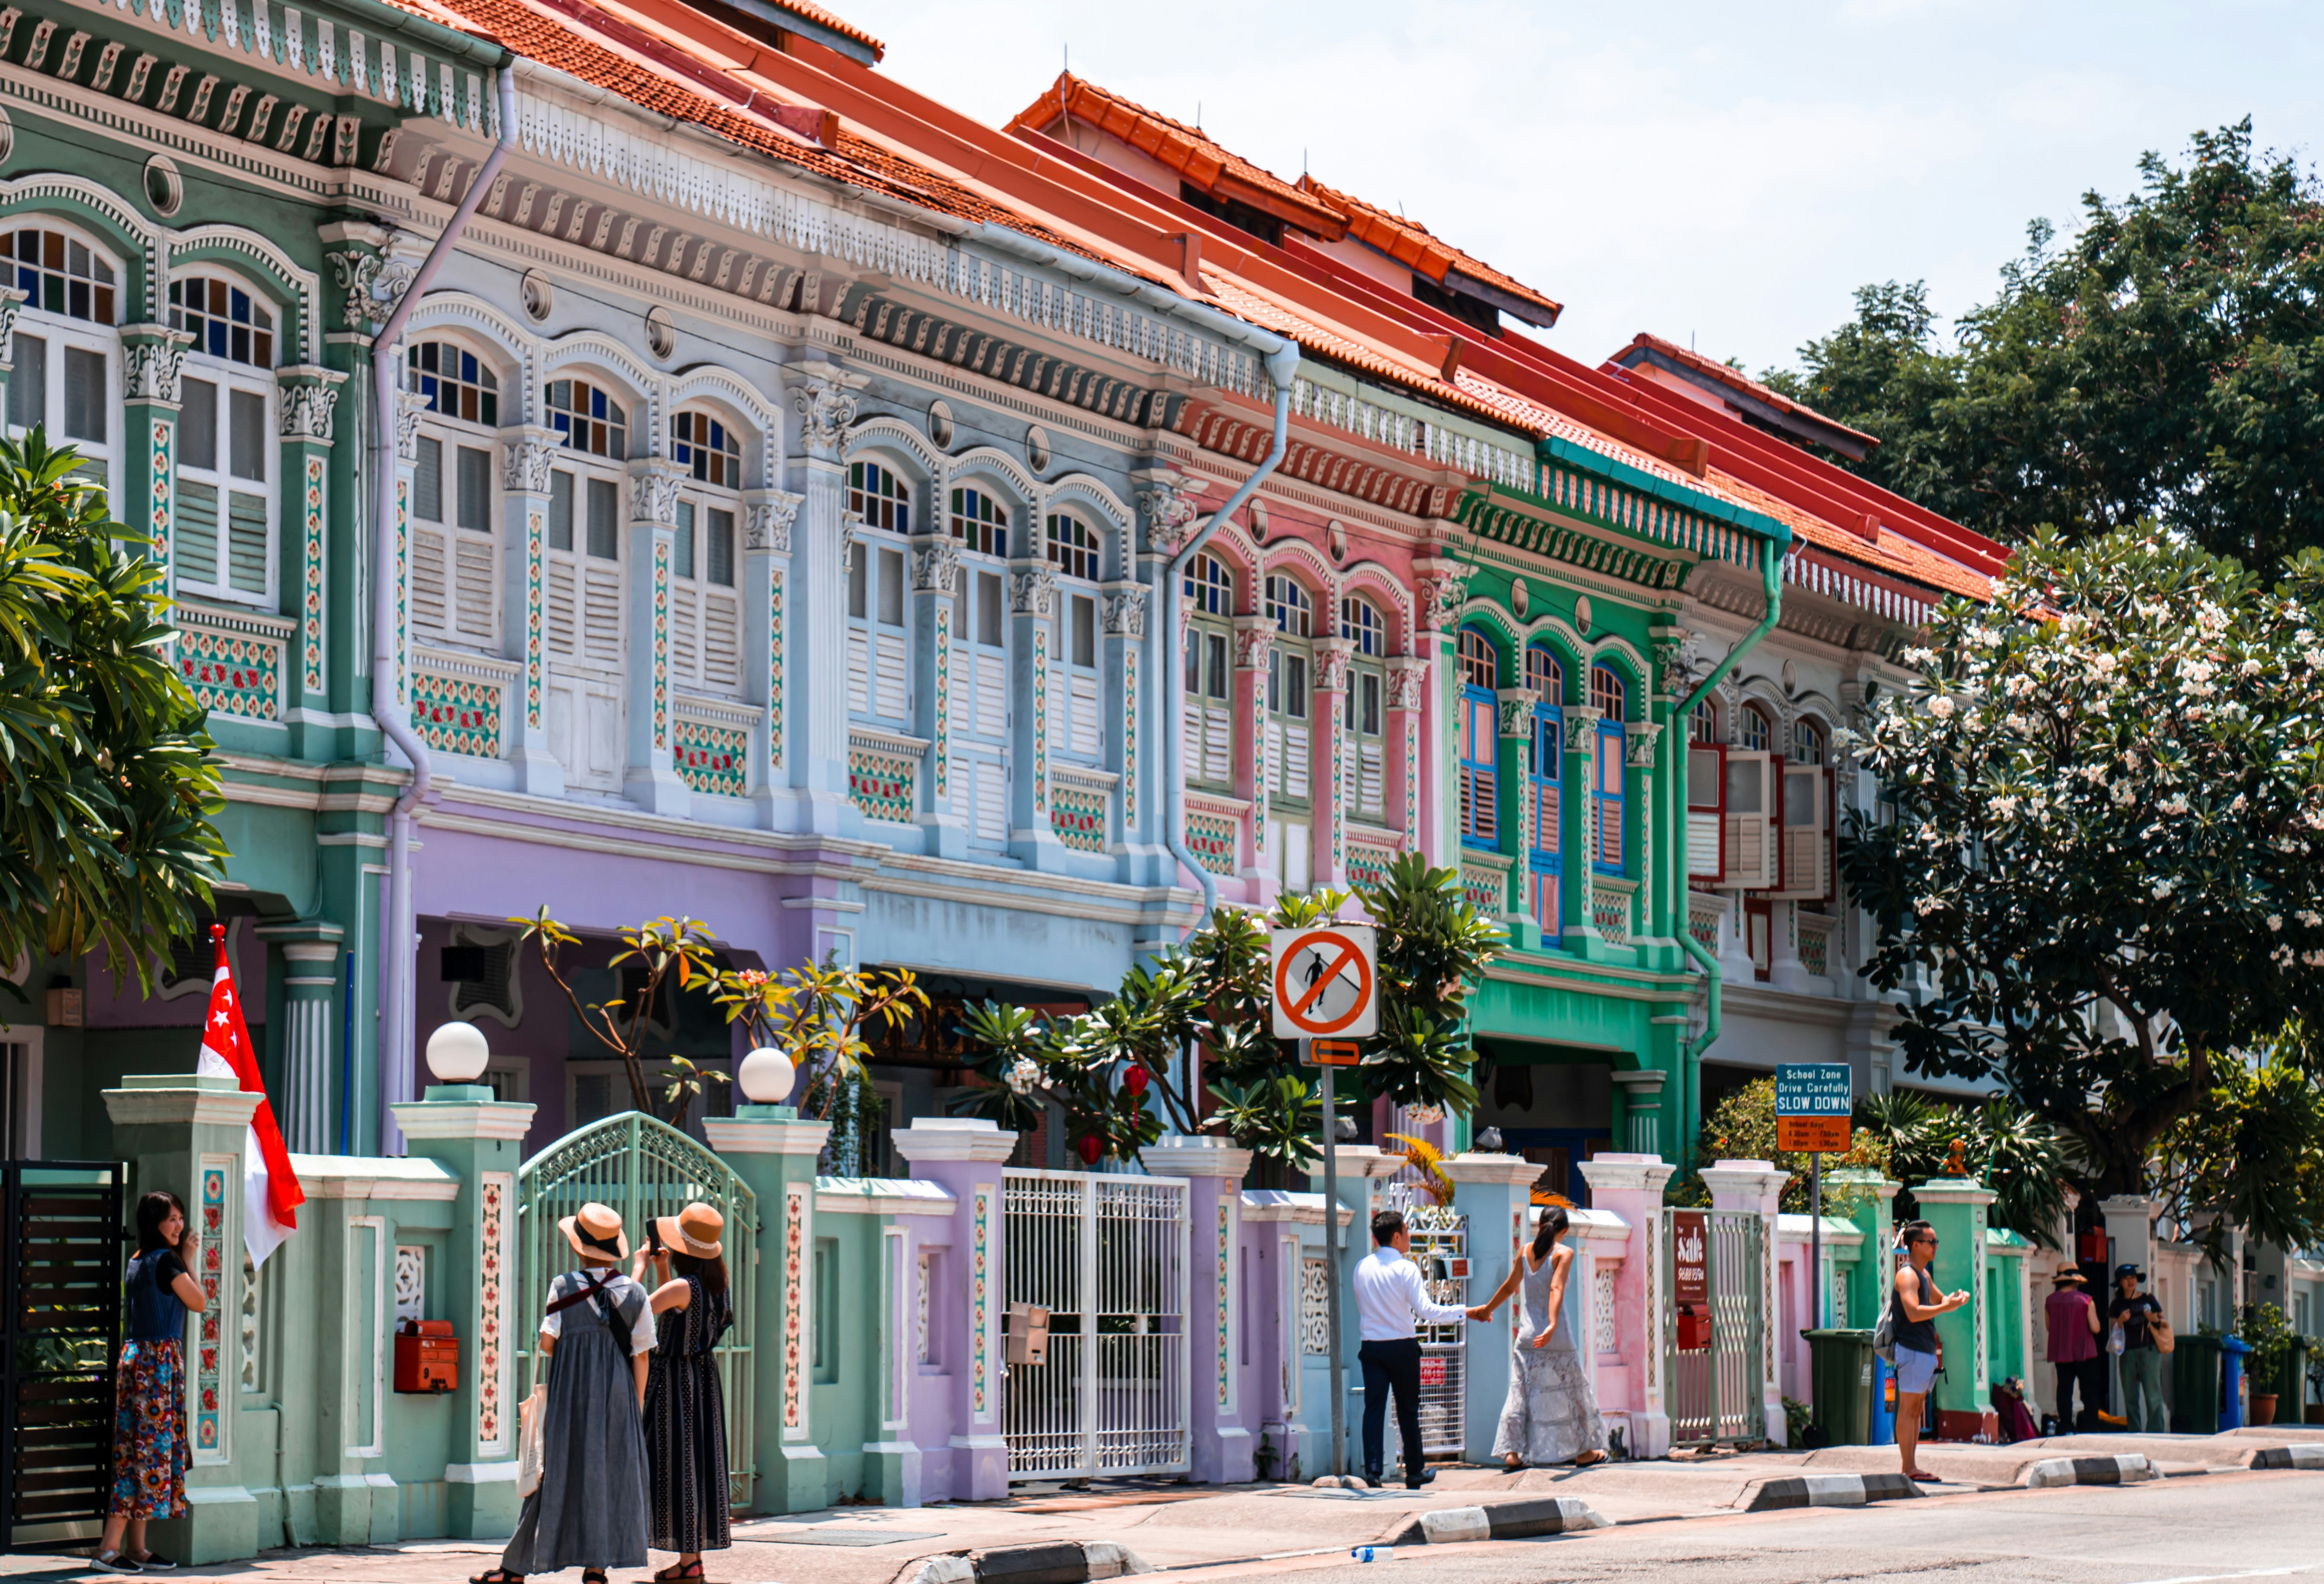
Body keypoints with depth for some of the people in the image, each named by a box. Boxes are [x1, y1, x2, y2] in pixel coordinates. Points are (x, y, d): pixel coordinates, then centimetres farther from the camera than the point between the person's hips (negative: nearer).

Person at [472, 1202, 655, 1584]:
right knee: (610, 1478, 6)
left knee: (555, 1476, 3)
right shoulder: (635, 1294, 0)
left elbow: (547, 1344, -8)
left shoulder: (565, 1287, -7)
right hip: (616, 1397, 2)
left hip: (569, 1395, -2)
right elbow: (641, 1356, 2)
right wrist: (636, 1408, 8)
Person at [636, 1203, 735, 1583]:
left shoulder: (684, 1287, -20)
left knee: (679, 1468, -3)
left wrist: (640, 1266, -8)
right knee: (700, 1466, 11)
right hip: (705, 1379, 8)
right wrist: (661, 1268, 17)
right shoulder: (715, 1286, 7)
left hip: (677, 1381, -8)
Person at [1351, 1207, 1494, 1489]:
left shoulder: (1362, 1268, 3)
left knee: (1374, 1407, 1)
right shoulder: (1406, 1269, -11)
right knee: (1408, 1411, 9)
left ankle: (1372, 1469, -12)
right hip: (1401, 1347, -3)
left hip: (1371, 1347, 3)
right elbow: (1426, 1311, -18)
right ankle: (1414, 1472, 18)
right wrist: (1466, 1313, -13)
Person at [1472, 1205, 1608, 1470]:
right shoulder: (1564, 1253, -7)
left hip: (1526, 1336, 4)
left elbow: (1509, 1286, 14)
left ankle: (1512, 1453, -6)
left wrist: (1488, 1309, 30)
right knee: (1572, 1392, 10)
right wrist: (1553, 1325, -32)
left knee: (1520, 1393, 4)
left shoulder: (1526, 1250, 6)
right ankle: (1583, 1452, 20)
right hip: (1558, 1339, -4)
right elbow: (1557, 1289, -21)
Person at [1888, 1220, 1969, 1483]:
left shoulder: (1924, 1275, 18)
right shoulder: (1907, 1275, -12)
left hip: (1926, 1350, 10)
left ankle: (1911, 1467, 13)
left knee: (1917, 1408, 10)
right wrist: (1947, 1307, -24)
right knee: (1908, 1407, -9)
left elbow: (1938, 1300, 33)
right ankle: (1909, 1468, -10)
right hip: (1912, 1349, -10)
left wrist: (1954, 1300, 11)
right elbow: (1914, 1312, -25)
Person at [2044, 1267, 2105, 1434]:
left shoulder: (2050, 1301, 1)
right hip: (2084, 1352, -3)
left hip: (2060, 1354, 3)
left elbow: (2049, 1328, 8)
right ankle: (2091, 1428, -2)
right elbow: (2095, 1328, -12)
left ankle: (2066, 1427, 3)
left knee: (2064, 1392, 7)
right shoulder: (2086, 1300, -9)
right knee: (2090, 1394, 3)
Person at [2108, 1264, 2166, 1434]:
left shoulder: (2148, 1299, 8)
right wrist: (2121, 1320, -14)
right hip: (2127, 1353, 2)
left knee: (2153, 1397, -9)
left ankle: (2156, 1434, -8)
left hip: (2149, 1351, -2)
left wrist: (2153, 1318, -8)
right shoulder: (2117, 1304, 11)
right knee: (2130, 1398, 3)